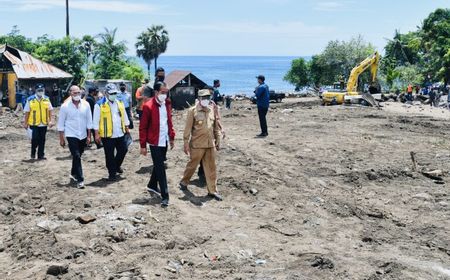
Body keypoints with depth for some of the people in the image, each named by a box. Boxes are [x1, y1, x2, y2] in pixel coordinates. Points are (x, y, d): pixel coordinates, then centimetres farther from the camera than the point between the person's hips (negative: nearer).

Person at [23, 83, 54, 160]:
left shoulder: (47, 99, 5)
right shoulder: (30, 100, -4)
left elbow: (49, 110, 10)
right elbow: (27, 112, 0)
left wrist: (50, 121, 4)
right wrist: (25, 123, 0)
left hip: (44, 124, 3)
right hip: (34, 124, -3)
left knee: (42, 140, 8)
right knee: (35, 139, -6)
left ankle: (41, 155, 17)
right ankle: (33, 153, 19)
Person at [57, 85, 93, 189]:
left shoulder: (85, 104, -2)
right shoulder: (65, 106, -8)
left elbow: (89, 121, 4)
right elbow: (61, 123, -3)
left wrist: (89, 136, 3)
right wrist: (61, 138, -3)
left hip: (83, 135, 4)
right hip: (71, 135, -4)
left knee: (78, 156, 17)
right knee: (76, 156, -11)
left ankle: (73, 173, 40)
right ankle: (80, 180, -9)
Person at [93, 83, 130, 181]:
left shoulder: (119, 103, 10)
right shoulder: (100, 105, -8)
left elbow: (124, 116, 18)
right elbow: (96, 120, -7)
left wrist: (126, 128, 15)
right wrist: (97, 133, -11)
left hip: (120, 133, 5)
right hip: (107, 135, -5)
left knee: (123, 150, 12)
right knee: (109, 155, 3)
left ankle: (117, 165, 37)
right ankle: (112, 173, 16)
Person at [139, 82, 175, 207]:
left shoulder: (167, 104, 5)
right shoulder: (148, 106, -15)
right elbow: (143, 127, -11)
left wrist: (172, 137, 15)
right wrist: (143, 145, -11)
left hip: (165, 141, 7)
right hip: (155, 142, -6)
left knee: (158, 165, 19)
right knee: (160, 168, -6)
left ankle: (152, 186, 39)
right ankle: (165, 196, -3)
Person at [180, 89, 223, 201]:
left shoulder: (212, 110, 6)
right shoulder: (193, 111, -9)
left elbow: (216, 127, 13)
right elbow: (187, 129, -8)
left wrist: (218, 140, 12)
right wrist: (186, 144, -8)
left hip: (210, 144, 4)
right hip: (197, 144, -4)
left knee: (211, 168, 8)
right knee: (192, 165, 11)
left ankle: (212, 190, 17)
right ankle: (184, 182, 34)